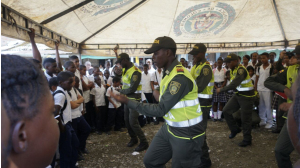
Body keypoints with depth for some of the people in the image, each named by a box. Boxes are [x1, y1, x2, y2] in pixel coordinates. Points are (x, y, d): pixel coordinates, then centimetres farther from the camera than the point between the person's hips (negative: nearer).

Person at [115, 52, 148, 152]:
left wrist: (122, 91, -7)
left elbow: (132, 89, -24)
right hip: (127, 98, 9)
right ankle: (133, 139, 32)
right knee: (127, 121, 14)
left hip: (134, 99, -9)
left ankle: (144, 142, 6)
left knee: (133, 122, -8)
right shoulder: (124, 70, 8)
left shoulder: (135, 72, -21)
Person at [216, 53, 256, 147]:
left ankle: (247, 140, 17)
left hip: (247, 96, -8)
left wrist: (221, 90, -24)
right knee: (226, 111, 3)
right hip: (238, 94, 9)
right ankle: (235, 129, 22)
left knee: (245, 119, 0)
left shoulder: (241, 70, -24)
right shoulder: (232, 70, 5)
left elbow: (234, 85, -31)